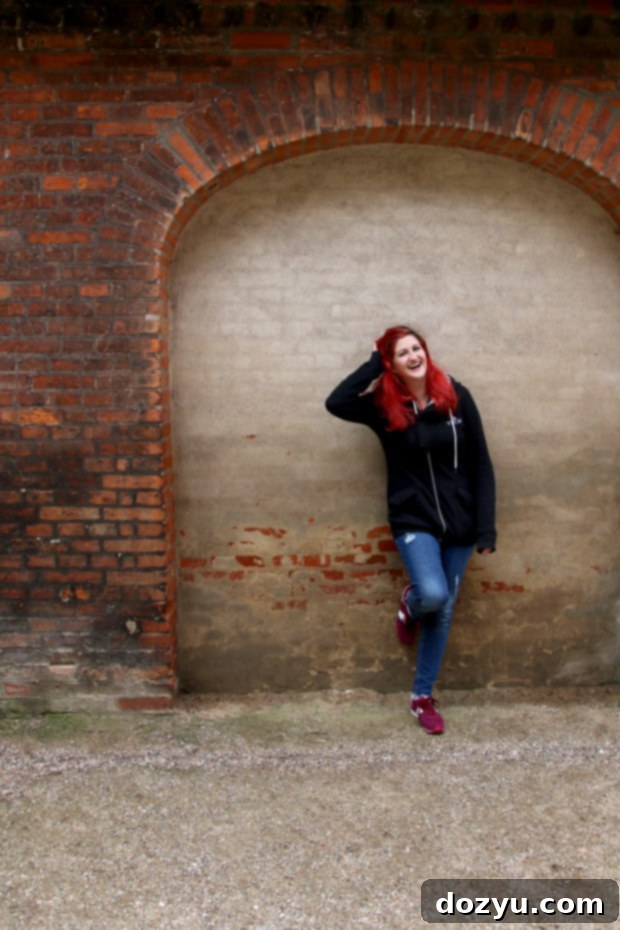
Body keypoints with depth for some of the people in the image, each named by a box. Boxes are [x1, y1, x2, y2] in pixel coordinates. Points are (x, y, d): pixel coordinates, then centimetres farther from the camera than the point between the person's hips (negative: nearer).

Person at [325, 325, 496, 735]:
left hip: (459, 520, 2)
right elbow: (335, 402, -21)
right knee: (432, 594, -24)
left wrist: (486, 526, -6)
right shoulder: (384, 407, -4)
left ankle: (423, 696, 27)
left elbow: (480, 464, -1)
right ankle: (409, 606, 16)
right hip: (413, 521, -2)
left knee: (444, 610, 9)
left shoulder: (456, 397, -3)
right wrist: (375, 362, -13)